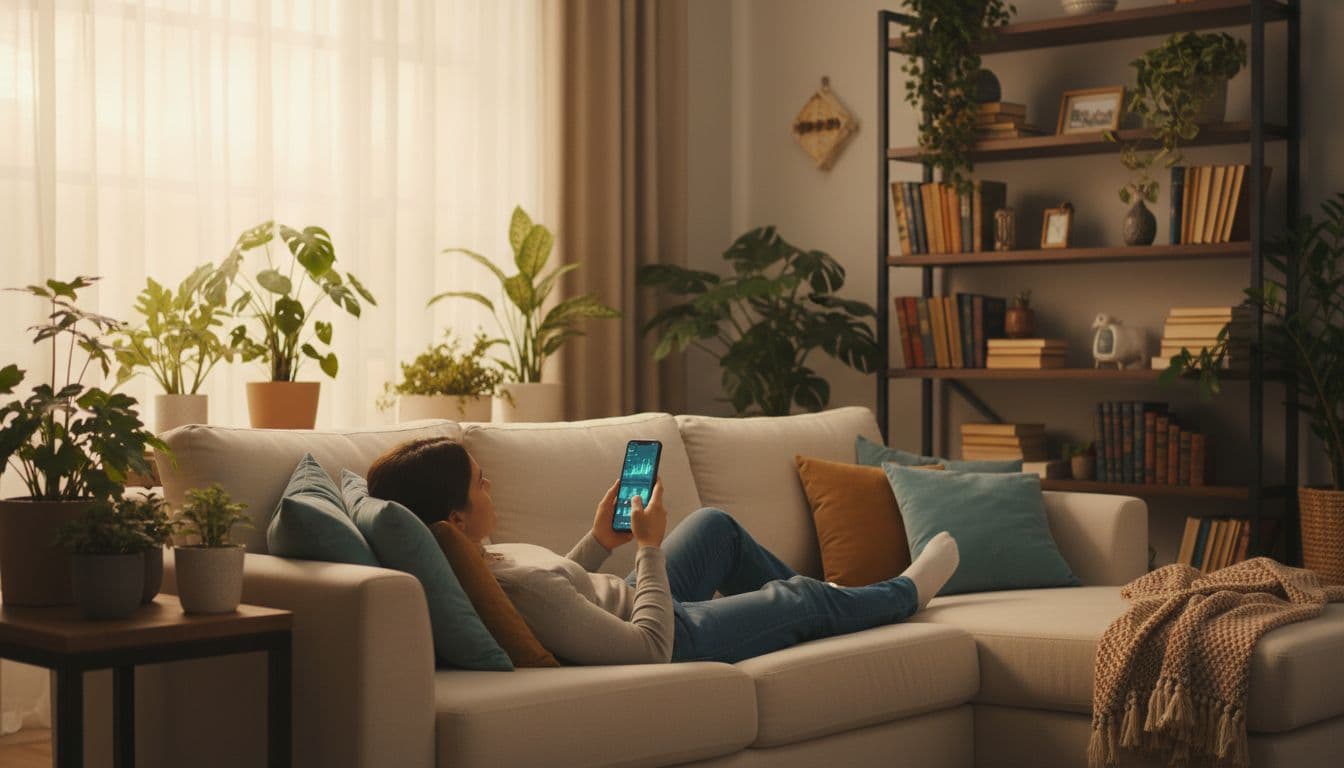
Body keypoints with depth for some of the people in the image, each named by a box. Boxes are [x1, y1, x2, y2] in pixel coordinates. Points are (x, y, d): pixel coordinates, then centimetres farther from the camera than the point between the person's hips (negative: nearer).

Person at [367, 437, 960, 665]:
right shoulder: (516, 589, -42)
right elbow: (652, 648, -34)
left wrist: (600, 541, -1)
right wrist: (650, 548, -25)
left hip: (629, 604, 8)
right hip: (673, 638, -8)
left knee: (716, 526, 27)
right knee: (800, 599, 13)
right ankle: (907, 592, 46)